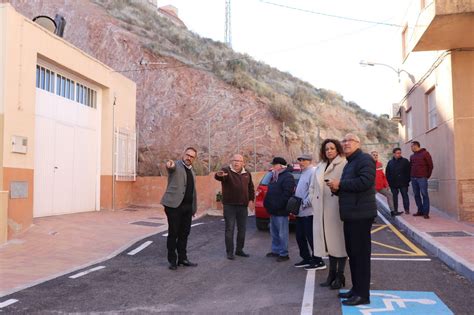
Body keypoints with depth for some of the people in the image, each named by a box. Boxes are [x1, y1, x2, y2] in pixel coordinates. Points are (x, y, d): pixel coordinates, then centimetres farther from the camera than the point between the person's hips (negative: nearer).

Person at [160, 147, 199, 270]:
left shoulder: (192, 171, 18)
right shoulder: (176, 165, -4)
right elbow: (170, 167, -29)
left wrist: (194, 207, 18)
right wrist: (169, 164, -53)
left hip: (187, 207, 7)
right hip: (174, 205, -7)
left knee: (184, 233, 12)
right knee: (173, 233, 1)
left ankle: (182, 258, 23)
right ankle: (172, 260, 12)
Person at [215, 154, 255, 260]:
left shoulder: (247, 174, 9)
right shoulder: (226, 171, -9)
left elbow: (251, 187, 21)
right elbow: (218, 176, -32)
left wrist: (251, 199, 11)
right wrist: (219, 175, -56)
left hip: (243, 206, 5)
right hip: (229, 205, -5)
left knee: (242, 229, 12)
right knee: (229, 229, 0)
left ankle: (239, 250, 26)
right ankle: (229, 252, 9)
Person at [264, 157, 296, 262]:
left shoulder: (287, 176, -12)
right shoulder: (274, 176, 18)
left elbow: (287, 193, -22)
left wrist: (278, 206, -23)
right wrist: (267, 203, 14)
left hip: (281, 211, -10)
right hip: (273, 210, 10)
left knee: (282, 233, -2)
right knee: (274, 232, 17)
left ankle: (284, 254, 5)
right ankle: (275, 250, 27)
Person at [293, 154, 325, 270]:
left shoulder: (313, 172, -12)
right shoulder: (303, 173, 19)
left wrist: (304, 204, -19)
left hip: (308, 212, -10)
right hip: (301, 212, 10)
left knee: (311, 237, -3)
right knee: (300, 237, 14)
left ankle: (318, 261, 7)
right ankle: (306, 258, 25)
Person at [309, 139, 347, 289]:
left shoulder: (343, 165, -6)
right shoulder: (320, 167, 17)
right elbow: (313, 186, 18)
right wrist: (314, 201, 10)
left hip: (337, 209, -7)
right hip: (322, 211, 7)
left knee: (339, 241, 1)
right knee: (329, 241, 13)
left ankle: (340, 276, 12)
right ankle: (332, 274, 23)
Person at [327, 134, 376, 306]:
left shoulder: (364, 159, -9)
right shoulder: (349, 163, 22)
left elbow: (364, 182, -25)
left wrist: (340, 184, -16)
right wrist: (336, 189, 7)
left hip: (361, 214, -10)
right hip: (351, 214, 10)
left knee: (361, 254, -6)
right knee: (352, 253, 14)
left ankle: (363, 294, 0)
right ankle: (356, 288, 24)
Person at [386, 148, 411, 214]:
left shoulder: (405, 161, 2)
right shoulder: (390, 162, 8)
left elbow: (409, 171, 1)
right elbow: (387, 173, 10)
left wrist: (407, 180, -6)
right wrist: (389, 182, 2)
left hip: (403, 183, -2)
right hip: (393, 183, 2)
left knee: (405, 196, 0)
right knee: (394, 197, 7)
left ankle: (407, 209, 5)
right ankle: (395, 210, 14)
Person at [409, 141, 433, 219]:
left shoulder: (425, 153, -2)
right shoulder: (412, 156, 15)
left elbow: (430, 165, -2)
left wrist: (427, 175, -1)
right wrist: (411, 176, 11)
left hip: (422, 178, -6)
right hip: (413, 178, 6)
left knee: (424, 195, -5)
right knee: (416, 195, 8)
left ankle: (426, 212, -3)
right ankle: (420, 211, 16)